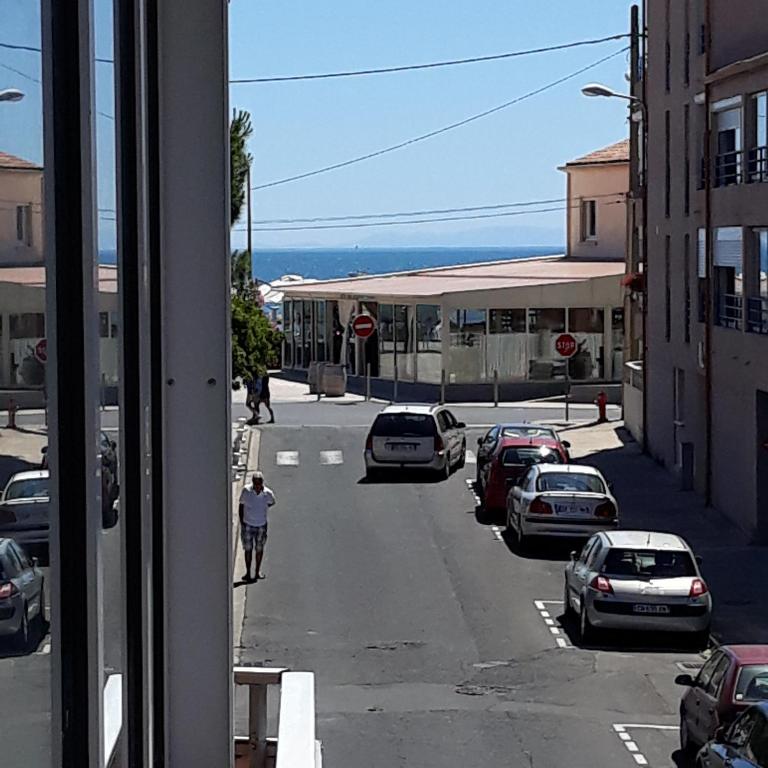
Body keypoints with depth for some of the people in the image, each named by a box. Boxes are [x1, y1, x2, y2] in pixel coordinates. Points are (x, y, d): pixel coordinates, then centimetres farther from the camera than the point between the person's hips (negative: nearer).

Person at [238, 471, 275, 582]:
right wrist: (241, 522, -2)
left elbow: (272, 503, 11)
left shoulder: (268, 493, -13)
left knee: (259, 549, 12)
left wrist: (260, 508, 5)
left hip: (261, 525, 1)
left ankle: (258, 571, 27)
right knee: (248, 549, 4)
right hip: (248, 524, -1)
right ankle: (248, 572, 16)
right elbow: (241, 505, -2)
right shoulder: (246, 491, -15)